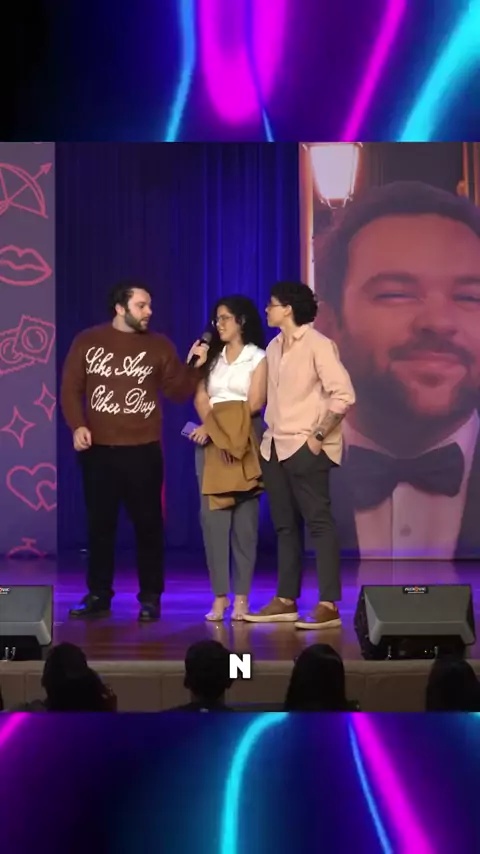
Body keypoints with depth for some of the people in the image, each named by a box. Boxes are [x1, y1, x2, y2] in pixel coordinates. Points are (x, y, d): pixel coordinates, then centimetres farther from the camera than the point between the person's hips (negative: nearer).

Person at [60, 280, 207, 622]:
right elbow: (71, 388, 3)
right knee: (99, 523, 6)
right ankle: (99, 595, 15)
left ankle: (150, 597, 9)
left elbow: (177, 391, 4)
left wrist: (195, 367, -12)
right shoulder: (88, 342, 4)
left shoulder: (159, 345, 5)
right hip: (98, 449, 1)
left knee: (148, 524, 2)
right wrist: (77, 425, -11)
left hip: (143, 450, -1)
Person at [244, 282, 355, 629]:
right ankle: (286, 600, 16)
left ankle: (329, 605, -8)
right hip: (275, 447, 8)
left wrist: (319, 436, -16)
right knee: (285, 525, 11)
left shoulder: (318, 345, -10)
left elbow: (343, 395, -16)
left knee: (319, 523, -7)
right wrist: (269, 434, 9)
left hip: (305, 448, -8)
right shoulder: (273, 348, 13)